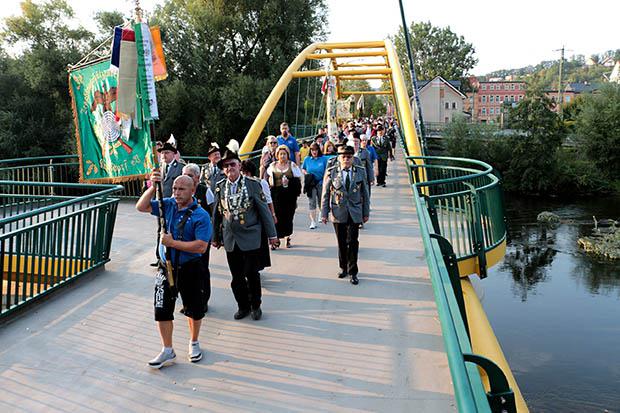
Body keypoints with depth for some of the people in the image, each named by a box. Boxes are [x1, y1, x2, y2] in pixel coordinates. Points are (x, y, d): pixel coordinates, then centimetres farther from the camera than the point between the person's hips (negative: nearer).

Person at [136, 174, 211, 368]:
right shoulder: (168, 205, 0)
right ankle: (168, 351, 21)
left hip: (190, 269, -4)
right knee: (162, 310, 6)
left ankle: (194, 343, 38)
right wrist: (153, 188, -17)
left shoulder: (201, 215, -16)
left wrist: (173, 243, -22)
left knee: (194, 310, 13)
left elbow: (201, 247, -23)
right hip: (166, 267, 4)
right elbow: (141, 207, -3)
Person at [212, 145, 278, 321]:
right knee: (236, 277, 9)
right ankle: (243, 306, 28)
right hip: (230, 239, 3)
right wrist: (215, 237, 13)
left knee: (252, 274, 5)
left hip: (250, 238, -2)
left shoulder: (253, 184, -6)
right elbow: (216, 213, 10)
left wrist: (271, 234, -1)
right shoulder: (220, 187, 3)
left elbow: (264, 210, -2)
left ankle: (255, 306, 26)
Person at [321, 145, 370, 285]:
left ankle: (353, 272, 11)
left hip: (355, 213, 0)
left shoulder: (360, 172, 2)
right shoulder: (331, 172, -1)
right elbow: (325, 194, 2)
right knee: (342, 242, 9)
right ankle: (343, 267, 27)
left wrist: (366, 213, 7)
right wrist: (324, 213, 0)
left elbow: (365, 193, 7)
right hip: (338, 213, 0)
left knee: (353, 243, 0)